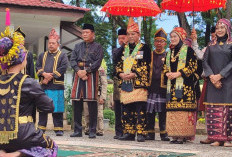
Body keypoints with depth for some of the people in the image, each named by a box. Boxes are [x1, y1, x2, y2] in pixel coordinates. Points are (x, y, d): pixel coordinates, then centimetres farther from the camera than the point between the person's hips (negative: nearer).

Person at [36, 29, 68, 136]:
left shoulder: (62, 55, 8)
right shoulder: (42, 55, 21)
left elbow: (63, 68, -5)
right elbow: (38, 67, 10)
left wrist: (51, 76, -13)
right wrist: (44, 74, -11)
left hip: (57, 85, -3)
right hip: (43, 85, 4)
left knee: (57, 108, -4)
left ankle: (58, 128, 1)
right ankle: (41, 128, 10)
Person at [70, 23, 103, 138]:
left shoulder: (97, 47, 7)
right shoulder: (78, 46, 19)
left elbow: (97, 62, -4)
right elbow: (72, 60, 9)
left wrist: (86, 71, -13)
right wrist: (78, 71, -9)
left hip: (91, 75, -4)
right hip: (79, 75, 4)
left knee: (92, 103, -6)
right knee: (76, 101, 1)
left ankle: (92, 131, -1)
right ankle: (78, 130, 9)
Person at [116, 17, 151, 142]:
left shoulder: (144, 48, 4)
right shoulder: (124, 49, 20)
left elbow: (146, 66, -5)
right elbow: (119, 64, 17)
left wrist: (134, 74, -15)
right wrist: (120, 74, -3)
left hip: (139, 84, -5)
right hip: (125, 84, 5)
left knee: (140, 110, -9)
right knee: (126, 110, 5)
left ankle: (141, 134, -6)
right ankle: (129, 133, 11)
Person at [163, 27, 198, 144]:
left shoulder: (188, 50, 0)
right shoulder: (169, 52, 21)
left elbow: (193, 65, -8)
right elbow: (165, 67, 23)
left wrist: (178, 73, -15)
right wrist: (167, 74, -1)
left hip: (185, 85, -6)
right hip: (172, 85, 6)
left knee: (183, 109, -12)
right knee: (172, 110, 2)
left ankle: (183, 135, -12)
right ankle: (175, 135, 4)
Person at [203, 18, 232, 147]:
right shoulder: (211, 45, 15)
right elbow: (205, 61, 8)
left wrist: (220, 75, -13)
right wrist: (211, 76, -8)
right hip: (213, 82, 3)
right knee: (214, 110, -1)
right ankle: (217, 138, 2)